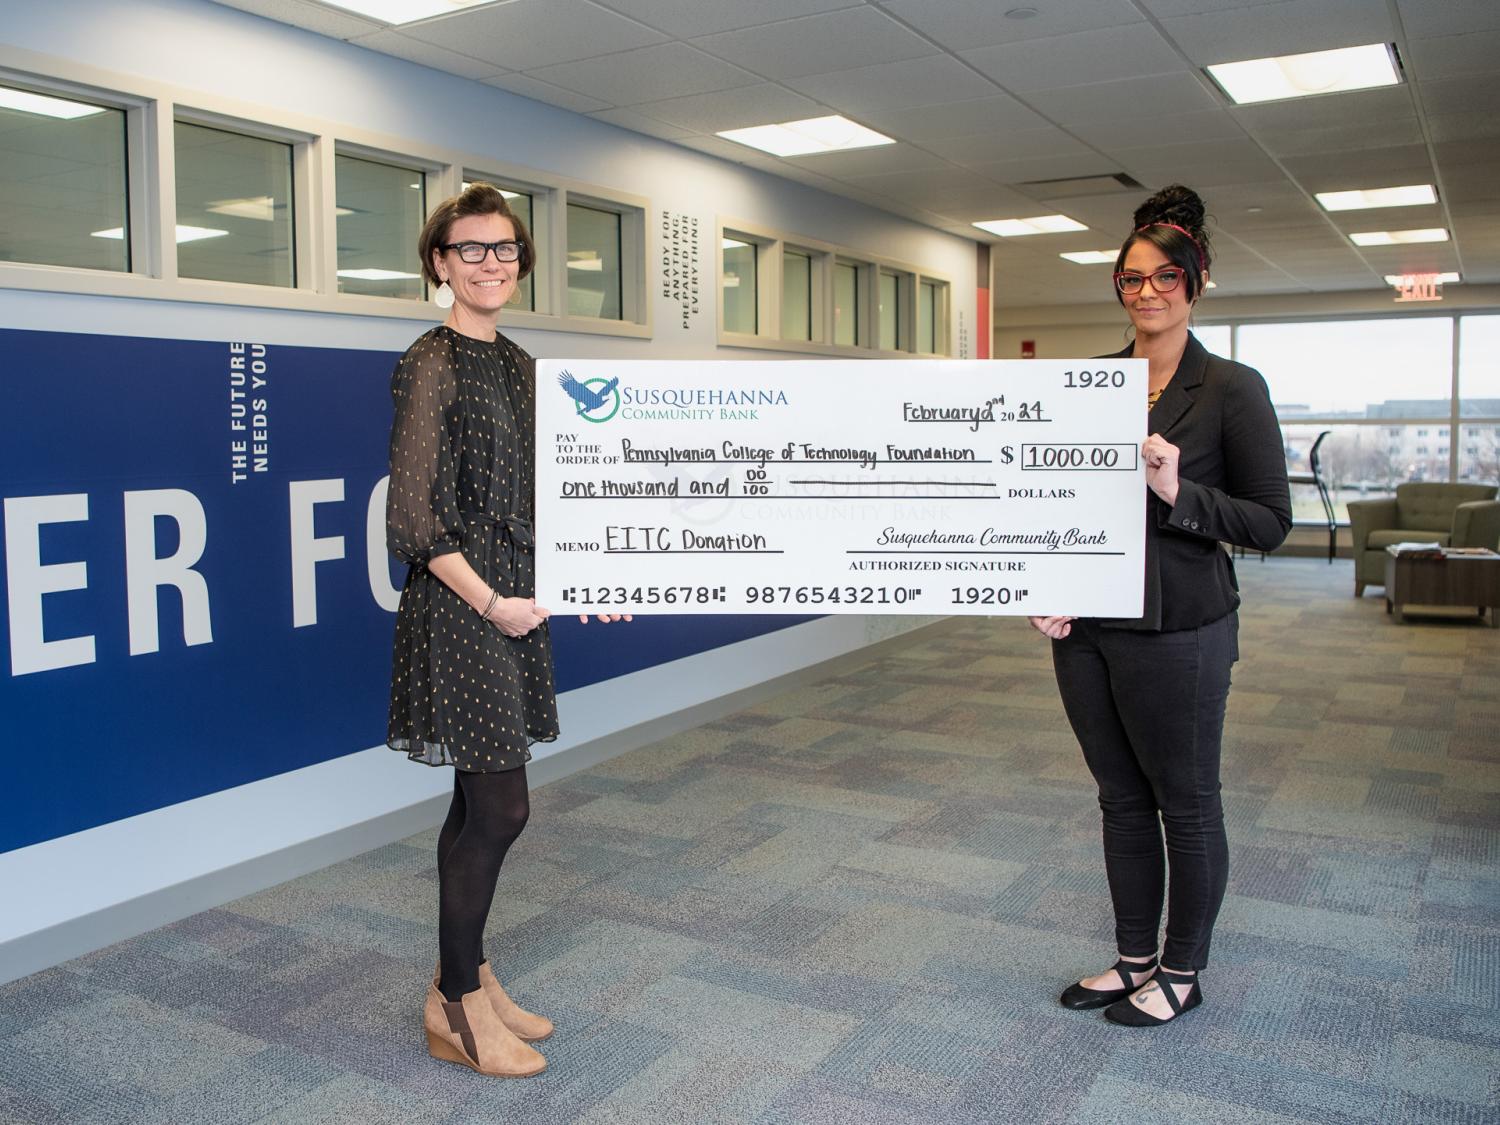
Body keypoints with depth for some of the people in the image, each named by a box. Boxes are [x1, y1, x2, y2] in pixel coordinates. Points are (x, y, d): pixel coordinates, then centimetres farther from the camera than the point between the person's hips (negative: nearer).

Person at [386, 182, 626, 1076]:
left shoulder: (518, 365, 14)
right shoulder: (431, 364, -10)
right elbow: (418, 517, -15)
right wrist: (490, 604, -17)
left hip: (516, 603, 8)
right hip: (460, 606, -8)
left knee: (479, 804, 14)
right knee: (501, 807, -4)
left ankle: (467, 979, 28)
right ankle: (455, 1007, 13)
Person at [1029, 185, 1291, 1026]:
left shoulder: (1232, 388, -7)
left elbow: (1271, 520, -8)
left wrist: (1177, 493, -23)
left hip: (1178, 631, -5)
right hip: (1086, 629, 5)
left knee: (1186, 802, 10)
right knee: (1122, 798, 16)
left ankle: (1182, 973, 28)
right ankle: (1135, 960, 33)